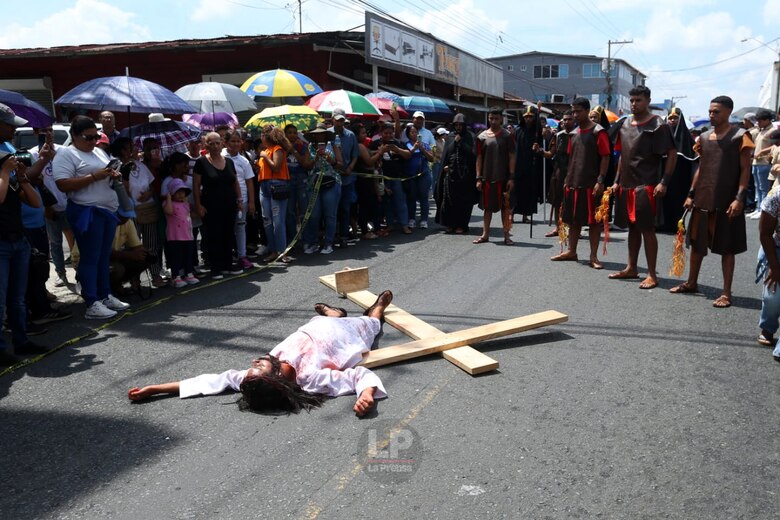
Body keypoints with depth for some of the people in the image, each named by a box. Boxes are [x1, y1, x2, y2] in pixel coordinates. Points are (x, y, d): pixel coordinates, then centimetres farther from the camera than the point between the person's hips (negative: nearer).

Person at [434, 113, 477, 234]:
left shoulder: (470, 137, 3)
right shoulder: (450, 137, 11)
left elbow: (473, 153, -8)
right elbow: (445, 153, 10)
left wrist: (460, 142, -10)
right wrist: (445, 166, -5)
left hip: (465, 173, -2)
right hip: (450, 171, 2)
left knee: (463, 200, -1)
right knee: (449, 199, -1)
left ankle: (461, 225, 7)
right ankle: (450, 224, 7)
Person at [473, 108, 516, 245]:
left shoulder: (507, 136, 1)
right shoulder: (482, 137, 5)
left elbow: (511, 157, -1)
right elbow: (479, 158, 6)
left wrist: (511, 177, -8)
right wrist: (478, 178, 0)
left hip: (503, 178, -1)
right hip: (487, 178, 2)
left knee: (505, 206, 3)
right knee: (487, 206, 8)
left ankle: (506, 235, 9)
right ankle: (485, 234, 16)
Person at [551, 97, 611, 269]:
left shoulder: (598, 132, -6)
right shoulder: (574, 133, 14)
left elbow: (605, 157, -9)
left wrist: (600, 180, -16)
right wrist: (567, 179, 14)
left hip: (591, 185, -6)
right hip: (572, 183, 7)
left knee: (593, 220, -2)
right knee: (573, 219, 12)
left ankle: (593, 256, 3)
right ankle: (571, 251, 23)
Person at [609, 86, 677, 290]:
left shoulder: (657, 126, -6)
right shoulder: (625, 124, 13)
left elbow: (672, 154, -8)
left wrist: (664, 182, -15)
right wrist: (617, 180, 15)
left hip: (646, 186, -6)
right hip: (626, 185, 6)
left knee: (647, 228, -5)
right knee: (632, 227, 14)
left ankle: (652, 274, 1)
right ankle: (631, 268, 23)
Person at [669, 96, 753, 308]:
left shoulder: (740, 136, -6)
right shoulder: (704, 137, 10)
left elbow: (745, 169, -8)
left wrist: (739, 198, -17)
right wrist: (691, 193, 11)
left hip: (727, 202, -6)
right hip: (702, 200, 6)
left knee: (727, 247, 0)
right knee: (697, 242, 14)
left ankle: (726, 293, 7)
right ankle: (692, 282, 29)